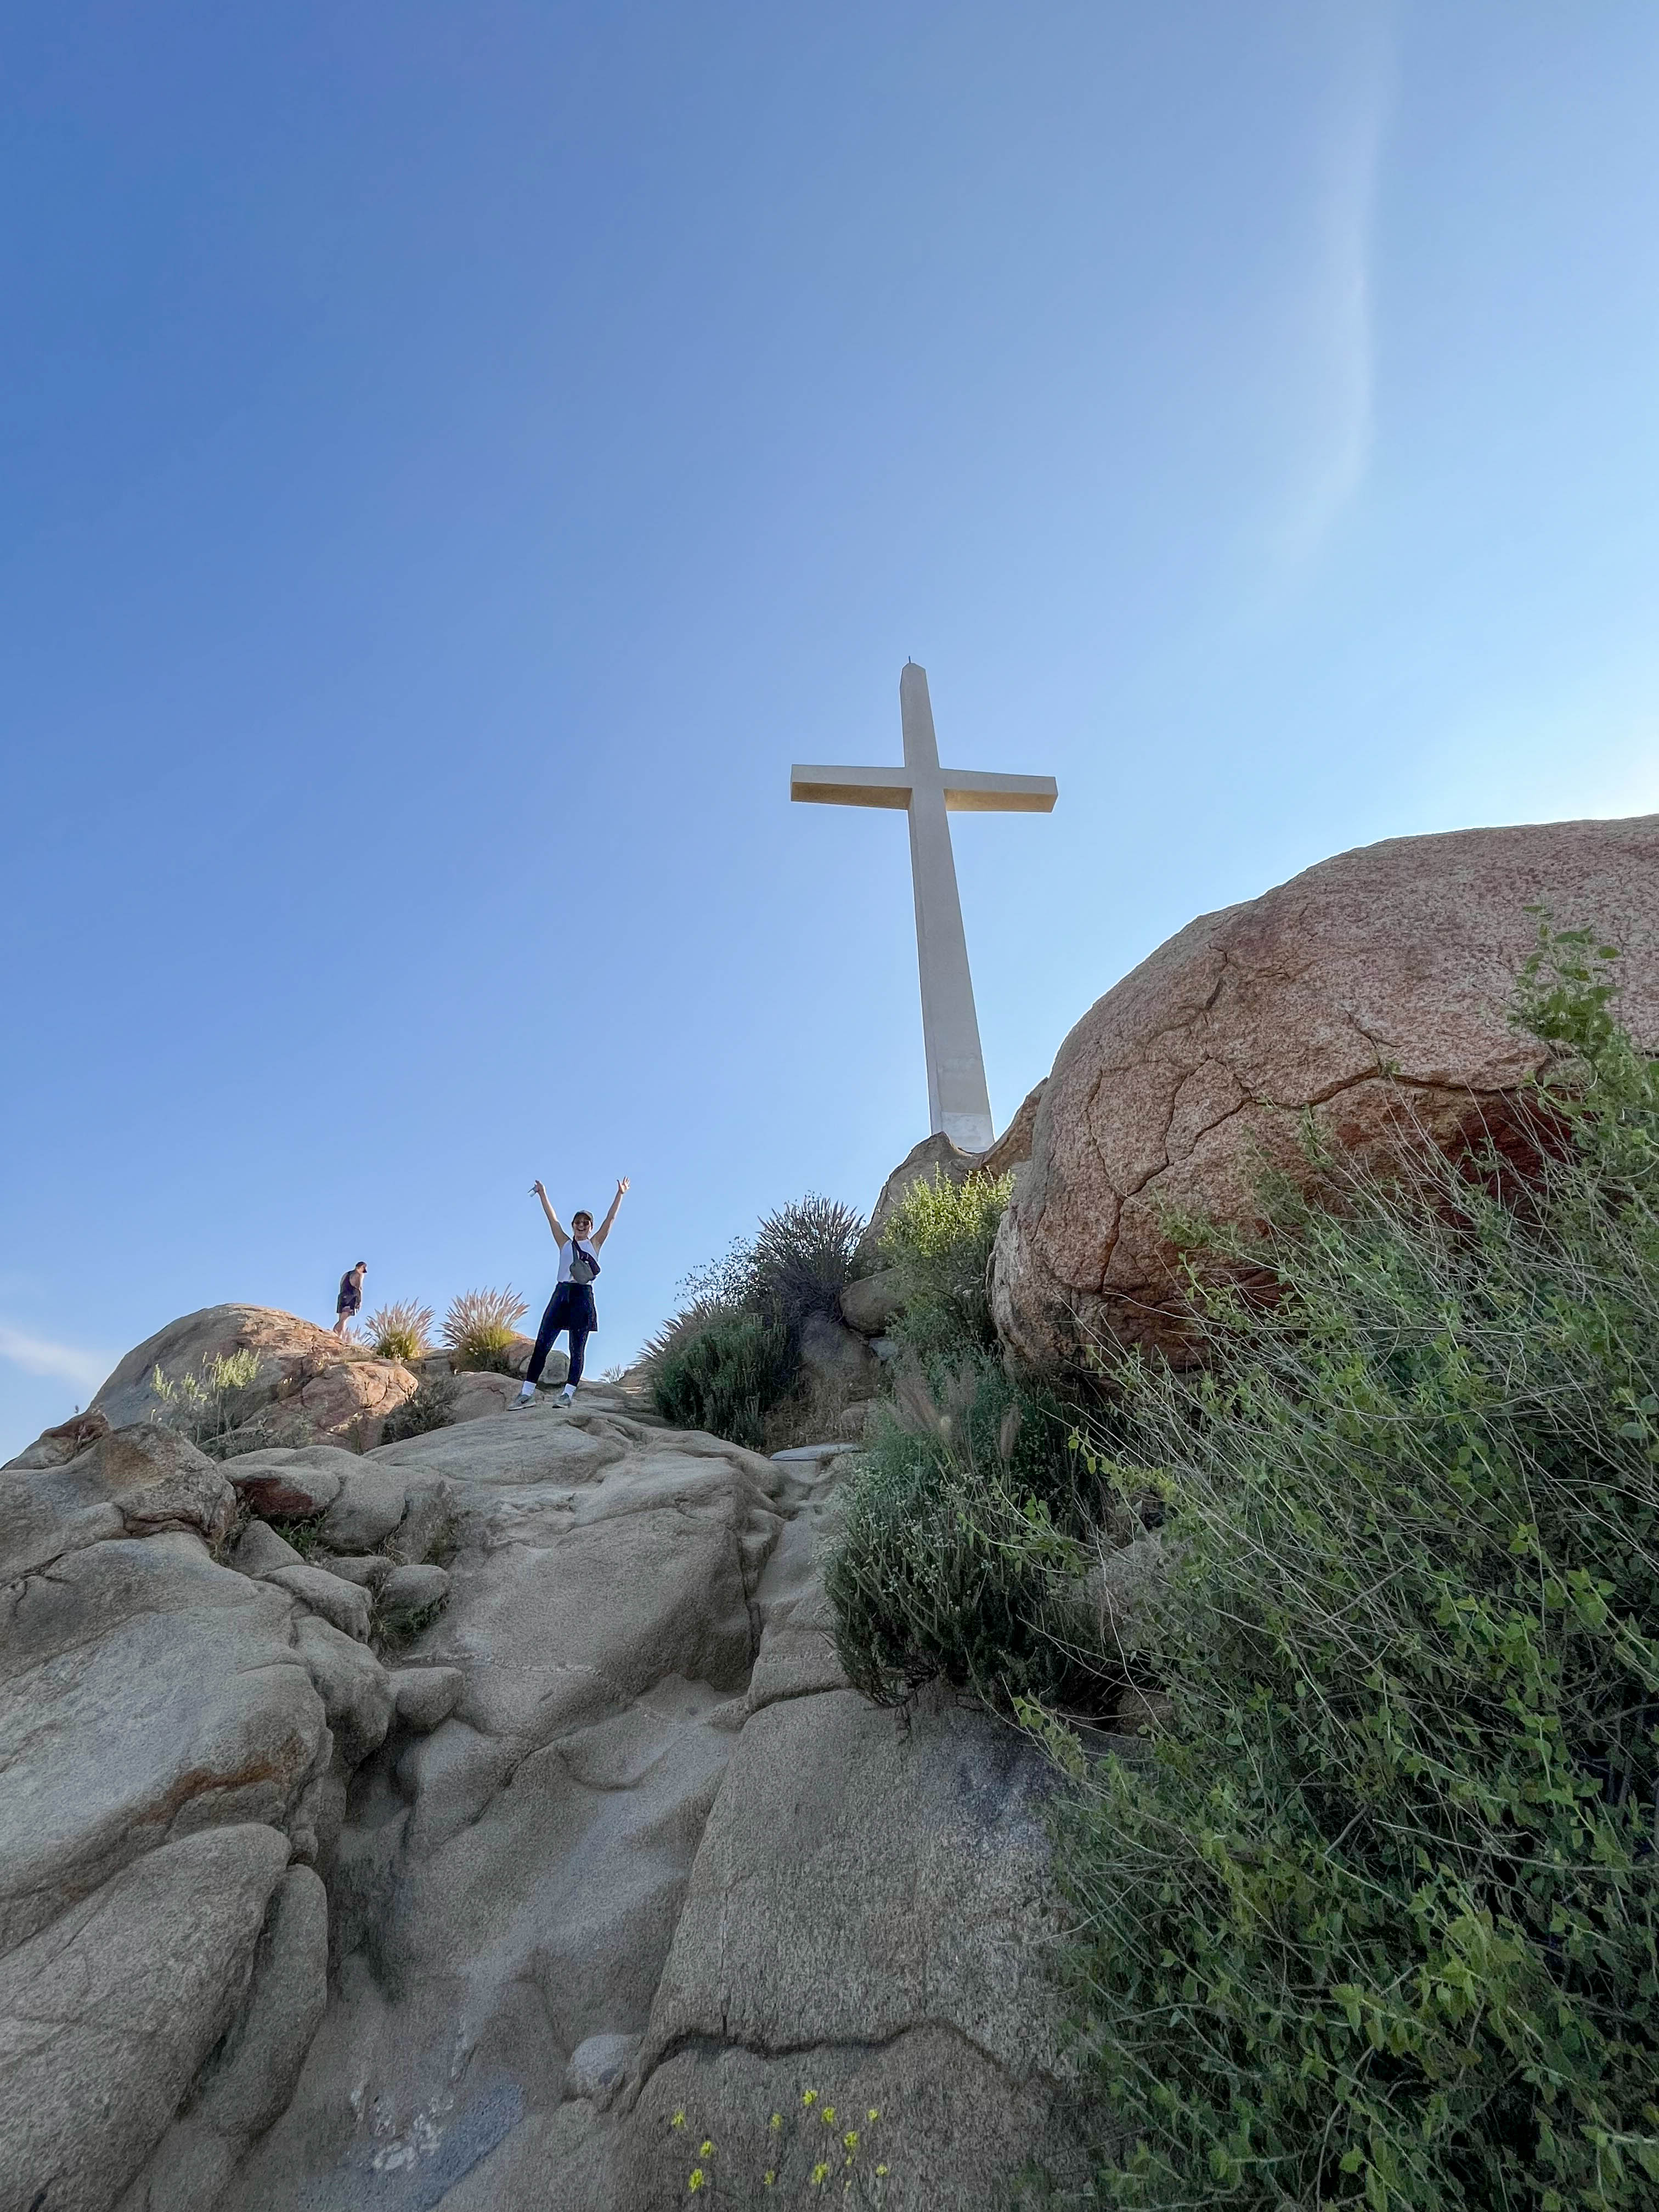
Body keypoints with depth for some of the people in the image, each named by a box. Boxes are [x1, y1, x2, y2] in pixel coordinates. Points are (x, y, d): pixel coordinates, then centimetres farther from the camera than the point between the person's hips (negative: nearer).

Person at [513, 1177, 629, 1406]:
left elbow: (610, 1219, 9)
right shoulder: (565, 1243, 18)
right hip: (561, 1293, 2)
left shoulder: (594, 1243, 14)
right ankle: (527, 1391, -3)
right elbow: (553, 1220, 13)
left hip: (583, 1296, -2)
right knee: (542, 1344, -4)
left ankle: (568, 1392, -2)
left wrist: (620, 1195, 3)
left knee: (577, 1349, -3)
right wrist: (543, 1195, 7)